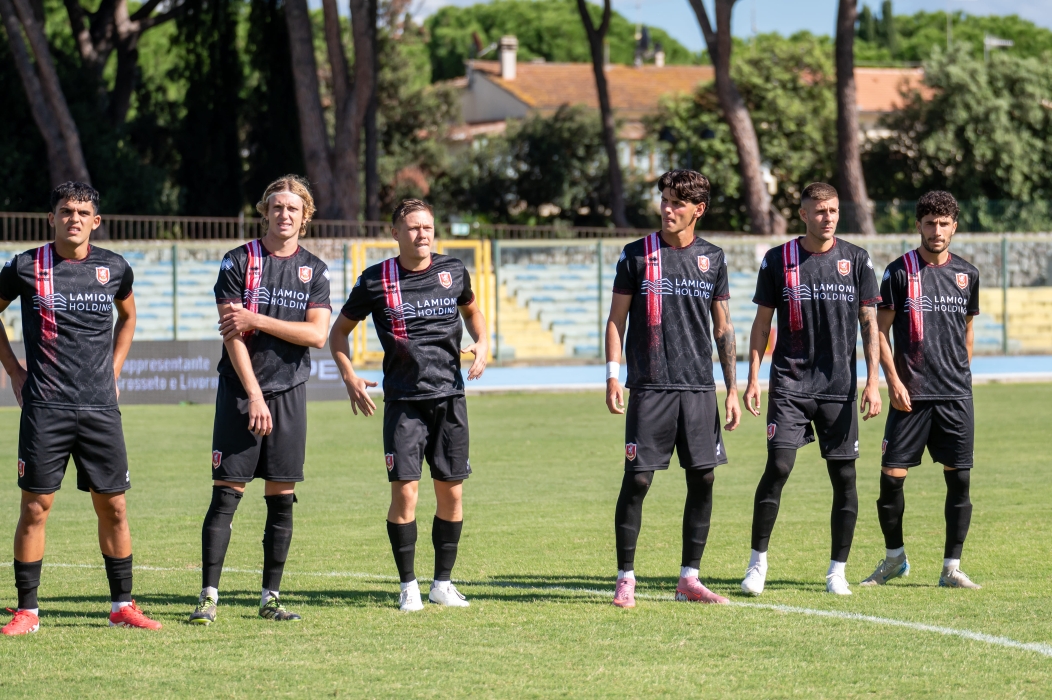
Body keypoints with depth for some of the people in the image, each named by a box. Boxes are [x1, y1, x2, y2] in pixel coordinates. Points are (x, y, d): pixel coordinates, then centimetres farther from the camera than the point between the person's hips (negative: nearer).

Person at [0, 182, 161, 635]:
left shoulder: (114, 269, 5)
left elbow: (128, 316, 25)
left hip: (100, 407, 2)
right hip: (45, 408, -2)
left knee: (113, 507, 4)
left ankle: (122, 605, 15)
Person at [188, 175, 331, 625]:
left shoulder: (314, 271, 8)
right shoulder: (239, 262, -1)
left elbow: (317, 334, -4)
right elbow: (231, 333, -7)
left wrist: (258, 320, -12)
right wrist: (254, 394, -13)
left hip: (290, 393, 3)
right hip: (240, 391, -3)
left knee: (281, 499, 4)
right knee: (226, 495, -6)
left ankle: (271, 597, 11)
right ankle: (208, 596, -5)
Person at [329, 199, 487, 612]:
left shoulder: (453, 272, 5)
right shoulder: (376, 281, -2)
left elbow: (471, 310, 26)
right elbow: (339, 331, 10)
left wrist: (482, 343, 6)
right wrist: (349, 377, -3)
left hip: (450, 397, 3)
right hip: (403, 402, -3)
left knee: (451, 493, 4)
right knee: (404, 492, -9)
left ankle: (443, 582, 17)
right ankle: (408, 586, 3)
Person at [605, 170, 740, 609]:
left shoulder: (712, 259, 9)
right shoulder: (637, 255, 2)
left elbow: (723, 327, 14)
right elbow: (616, 318, 4)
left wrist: (732, 389, 9)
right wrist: (613, 375, -7)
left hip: (700, 390, 3)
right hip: (649, 389, -3)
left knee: (703, 478, 1)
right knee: (637, 479, -6)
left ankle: (689, 578, 10)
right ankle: (625, 578, 2)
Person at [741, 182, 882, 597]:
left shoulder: (856, 260, 4)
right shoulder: (778, 261, 3)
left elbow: (869, 324, 5)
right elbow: (762, 323, 8)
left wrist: (873, 382, -3)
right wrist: (753, 378, -1)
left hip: (839, 387, 1)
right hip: (789, 383, -1)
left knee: (844, 477, 0)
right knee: (778, 467, -12)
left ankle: (837, 570, 11)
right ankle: (758, 561, 1)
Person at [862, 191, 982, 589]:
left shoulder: (967, 275, 9)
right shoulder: (899, 272, -1)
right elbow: (880, 331, 0)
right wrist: (893, 381, -8)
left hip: (956, 395, 3)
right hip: (912, 394, -3)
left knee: (959, 479, 0)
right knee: (891, 476, -3)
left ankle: (951, 568, 8)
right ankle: (894, 558, 17)